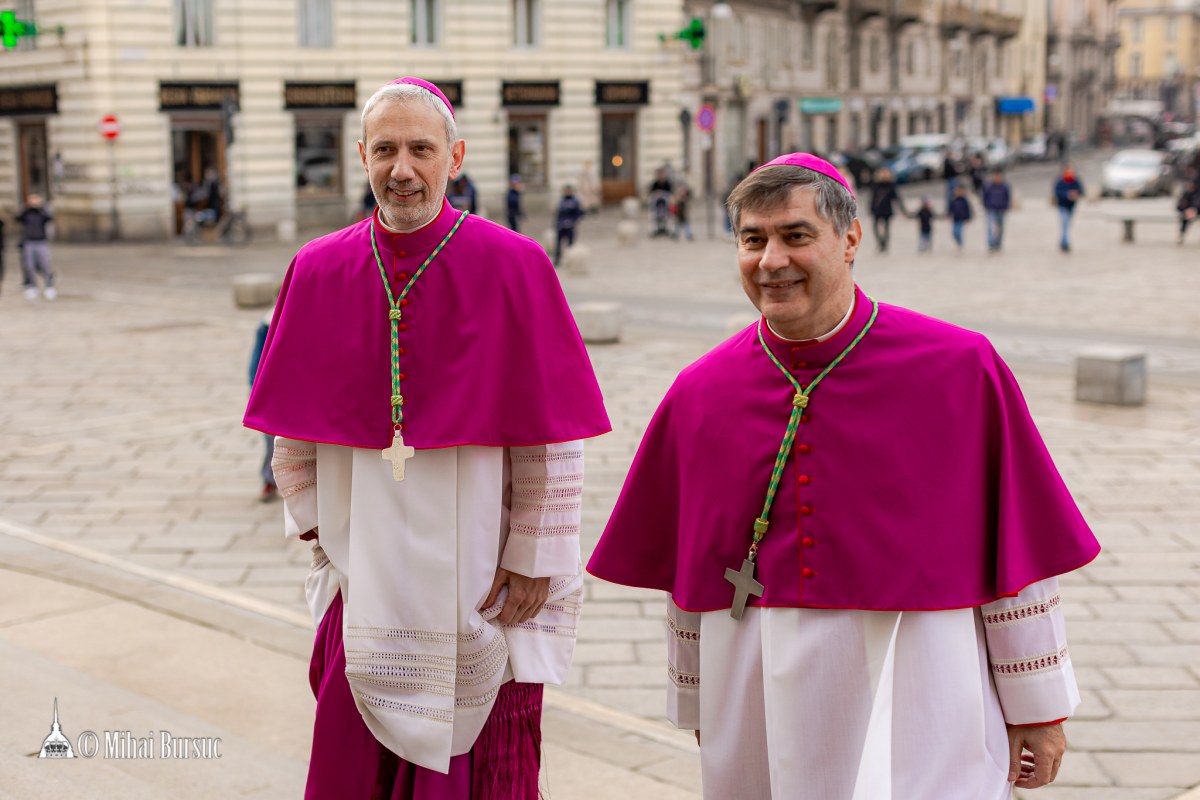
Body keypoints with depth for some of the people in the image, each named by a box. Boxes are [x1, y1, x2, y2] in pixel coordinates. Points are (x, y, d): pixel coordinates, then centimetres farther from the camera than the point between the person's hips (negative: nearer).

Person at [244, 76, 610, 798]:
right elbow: (294, 423, 8)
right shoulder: (319, 271, -1)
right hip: (368, 574, 3)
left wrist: (533, 562, -8)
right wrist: (321, 534, 6)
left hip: (477, 571, -3)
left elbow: (552, 437, -9)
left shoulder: (513, 266, -12)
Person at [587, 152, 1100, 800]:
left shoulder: (962, 370, -8)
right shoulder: (697, 395, 1)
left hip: (914, 692, -2)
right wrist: (700, 704, 16)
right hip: (757, 707, 3)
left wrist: (1038, 705, 2)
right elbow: (686, 571, 10)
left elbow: (1019, 549, -2)